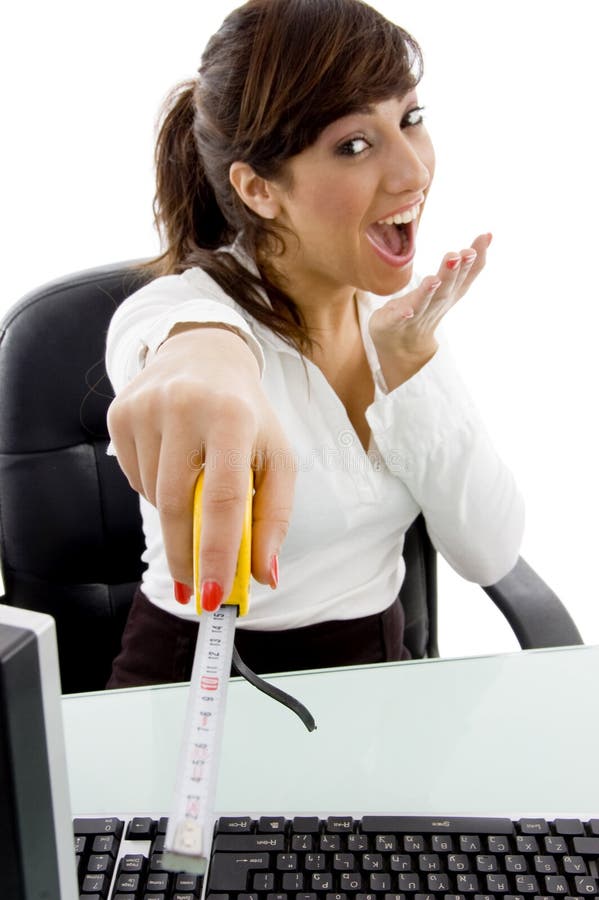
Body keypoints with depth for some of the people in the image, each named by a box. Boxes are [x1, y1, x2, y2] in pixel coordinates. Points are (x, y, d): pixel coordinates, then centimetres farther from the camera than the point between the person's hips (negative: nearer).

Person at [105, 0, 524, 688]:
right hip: (201, 685, -4)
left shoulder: (393, 308, -1)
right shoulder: (170, 304, -15)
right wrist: (202, 359, -63)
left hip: (375, 667, 4)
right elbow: (177, 328, -41)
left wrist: (409, 356, -15)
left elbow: (489, 554, -4)